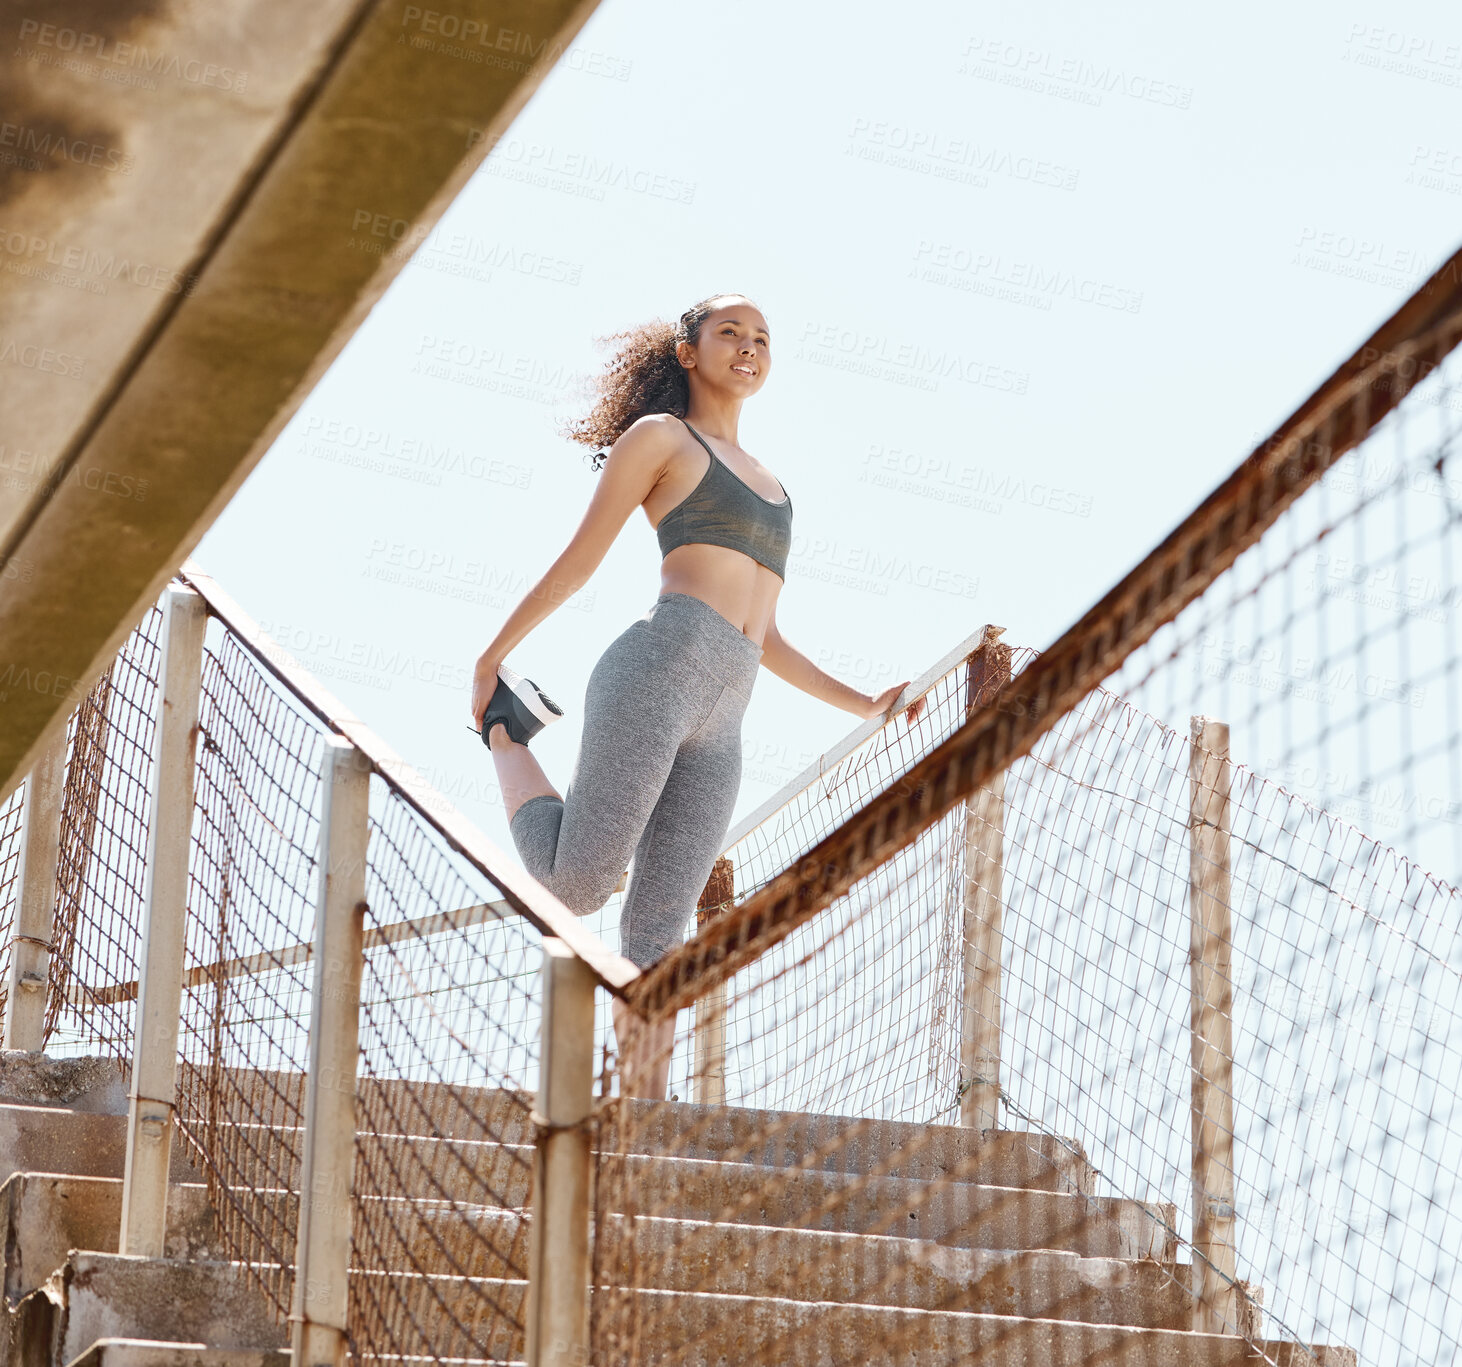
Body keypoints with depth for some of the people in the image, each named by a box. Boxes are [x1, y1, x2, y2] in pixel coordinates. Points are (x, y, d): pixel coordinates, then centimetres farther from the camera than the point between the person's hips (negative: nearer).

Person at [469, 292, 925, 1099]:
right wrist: (491, 657, 10)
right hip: (656, 671, -6)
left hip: (720, 725, 6)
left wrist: (865, 706, 21)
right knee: (576, 887, -10)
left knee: (657, 929, -1)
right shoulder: (660, 436, 9)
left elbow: (763, 642, 29)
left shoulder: (765, 484, 30)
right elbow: (578, 561, 9)